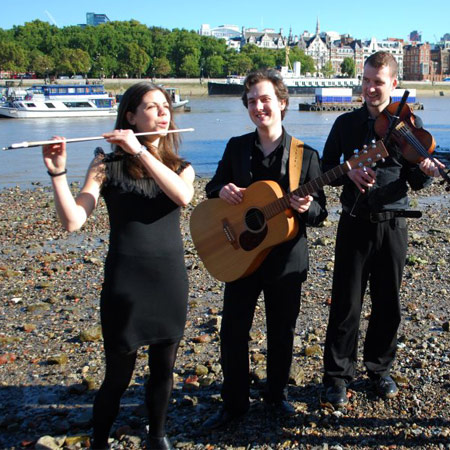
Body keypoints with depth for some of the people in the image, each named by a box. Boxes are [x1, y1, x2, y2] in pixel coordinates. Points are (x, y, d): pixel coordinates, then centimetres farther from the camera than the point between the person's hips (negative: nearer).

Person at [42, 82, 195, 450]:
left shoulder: (180, 167, 6)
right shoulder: (108, 165, -4)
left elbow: (183, 196, -19)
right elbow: (73, 221, -14)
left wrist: (140, 151, -22)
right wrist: (58, 171, -25)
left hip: (171, 281, 3)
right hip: (124, 283, -3)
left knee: (163, 370, 15)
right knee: (119, 375, 7)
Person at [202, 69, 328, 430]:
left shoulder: (306, 155, -5)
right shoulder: (236, 147, 3)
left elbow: (320, 213, -3)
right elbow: (212, 188, 12)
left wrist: (306, 207, -27)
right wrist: (222, 191, -12)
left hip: (286, 259, -1)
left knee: (282, 333, 12)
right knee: (233, 331, 5)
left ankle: (277, 394, 35)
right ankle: (235, 402, 24)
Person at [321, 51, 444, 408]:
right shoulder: (346, 124, 2)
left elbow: (414, 181, 3)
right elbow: (325, 169, 5)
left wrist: (425, 172, -20)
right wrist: (348, 173, -15)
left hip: (393, 226, 1)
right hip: (355, 224, -1)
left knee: (388, 302, 10)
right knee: (346, 303, 2)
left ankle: (380, 368, 30)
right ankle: (338, 376, 14)